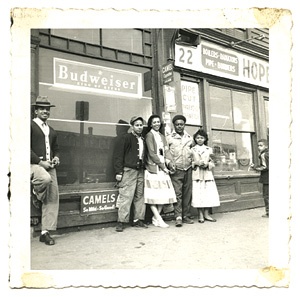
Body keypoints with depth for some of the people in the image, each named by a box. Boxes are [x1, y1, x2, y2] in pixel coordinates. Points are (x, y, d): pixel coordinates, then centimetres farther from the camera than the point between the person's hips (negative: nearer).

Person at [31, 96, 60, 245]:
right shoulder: (30, 126, 1)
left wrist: (56, 158, 7)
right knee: (45, 179, -38)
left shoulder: (52, 131, 22)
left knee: (53, 198, -1)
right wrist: (40, 162, -15)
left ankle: (45, 232, 9)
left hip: (50, 166, 6)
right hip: (34, 164, -6)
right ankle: (35, 196, -3)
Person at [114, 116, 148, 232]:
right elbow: (118, 155, -7)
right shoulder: (126, 138, -2)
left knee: (139, 196, 8)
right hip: (128, 170, -7)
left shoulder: (143, 140, 18)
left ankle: (138, 220, 16)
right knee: (126, 196, -7)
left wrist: (144, 167, 8)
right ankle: (121, 222, -2)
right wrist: (118, 172, -12)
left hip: (140, 171, 7)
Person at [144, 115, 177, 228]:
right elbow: (152, 153, -10)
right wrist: (162, 165, -11)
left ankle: (155, 218, 13)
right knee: (153, 195, -6)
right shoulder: (149, 135, -3)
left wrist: (169, 160, -12)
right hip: (153, 168, -7)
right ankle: (159, 219, -2)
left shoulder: (162, 136, 18)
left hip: (163, 168, 7)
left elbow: (166, 150, 9)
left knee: (164, 194, 4)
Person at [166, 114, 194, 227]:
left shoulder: (189, 137, 14)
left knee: (187, 194, 5)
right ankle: (178, 217, -8)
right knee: (177, 193, -9)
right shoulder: (169, 138, 2)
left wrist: (193, 162, 11)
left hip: (188, 169, 4)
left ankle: (186, 216, 13)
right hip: (176, 170, -4)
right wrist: (169, 163, -11)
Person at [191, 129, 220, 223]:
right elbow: (190, 162, 3)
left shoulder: (209, 149, 14)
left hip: (207, 173, 2)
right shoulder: (193, 149, 9)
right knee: (198, 194, -7)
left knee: (208, 193, -4)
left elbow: (212, 163, 9)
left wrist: (207, 164, -11)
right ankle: (200, 215, 0)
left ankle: (206, 214, 5)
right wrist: (197, 163, -14)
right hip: (197, 174, -2)